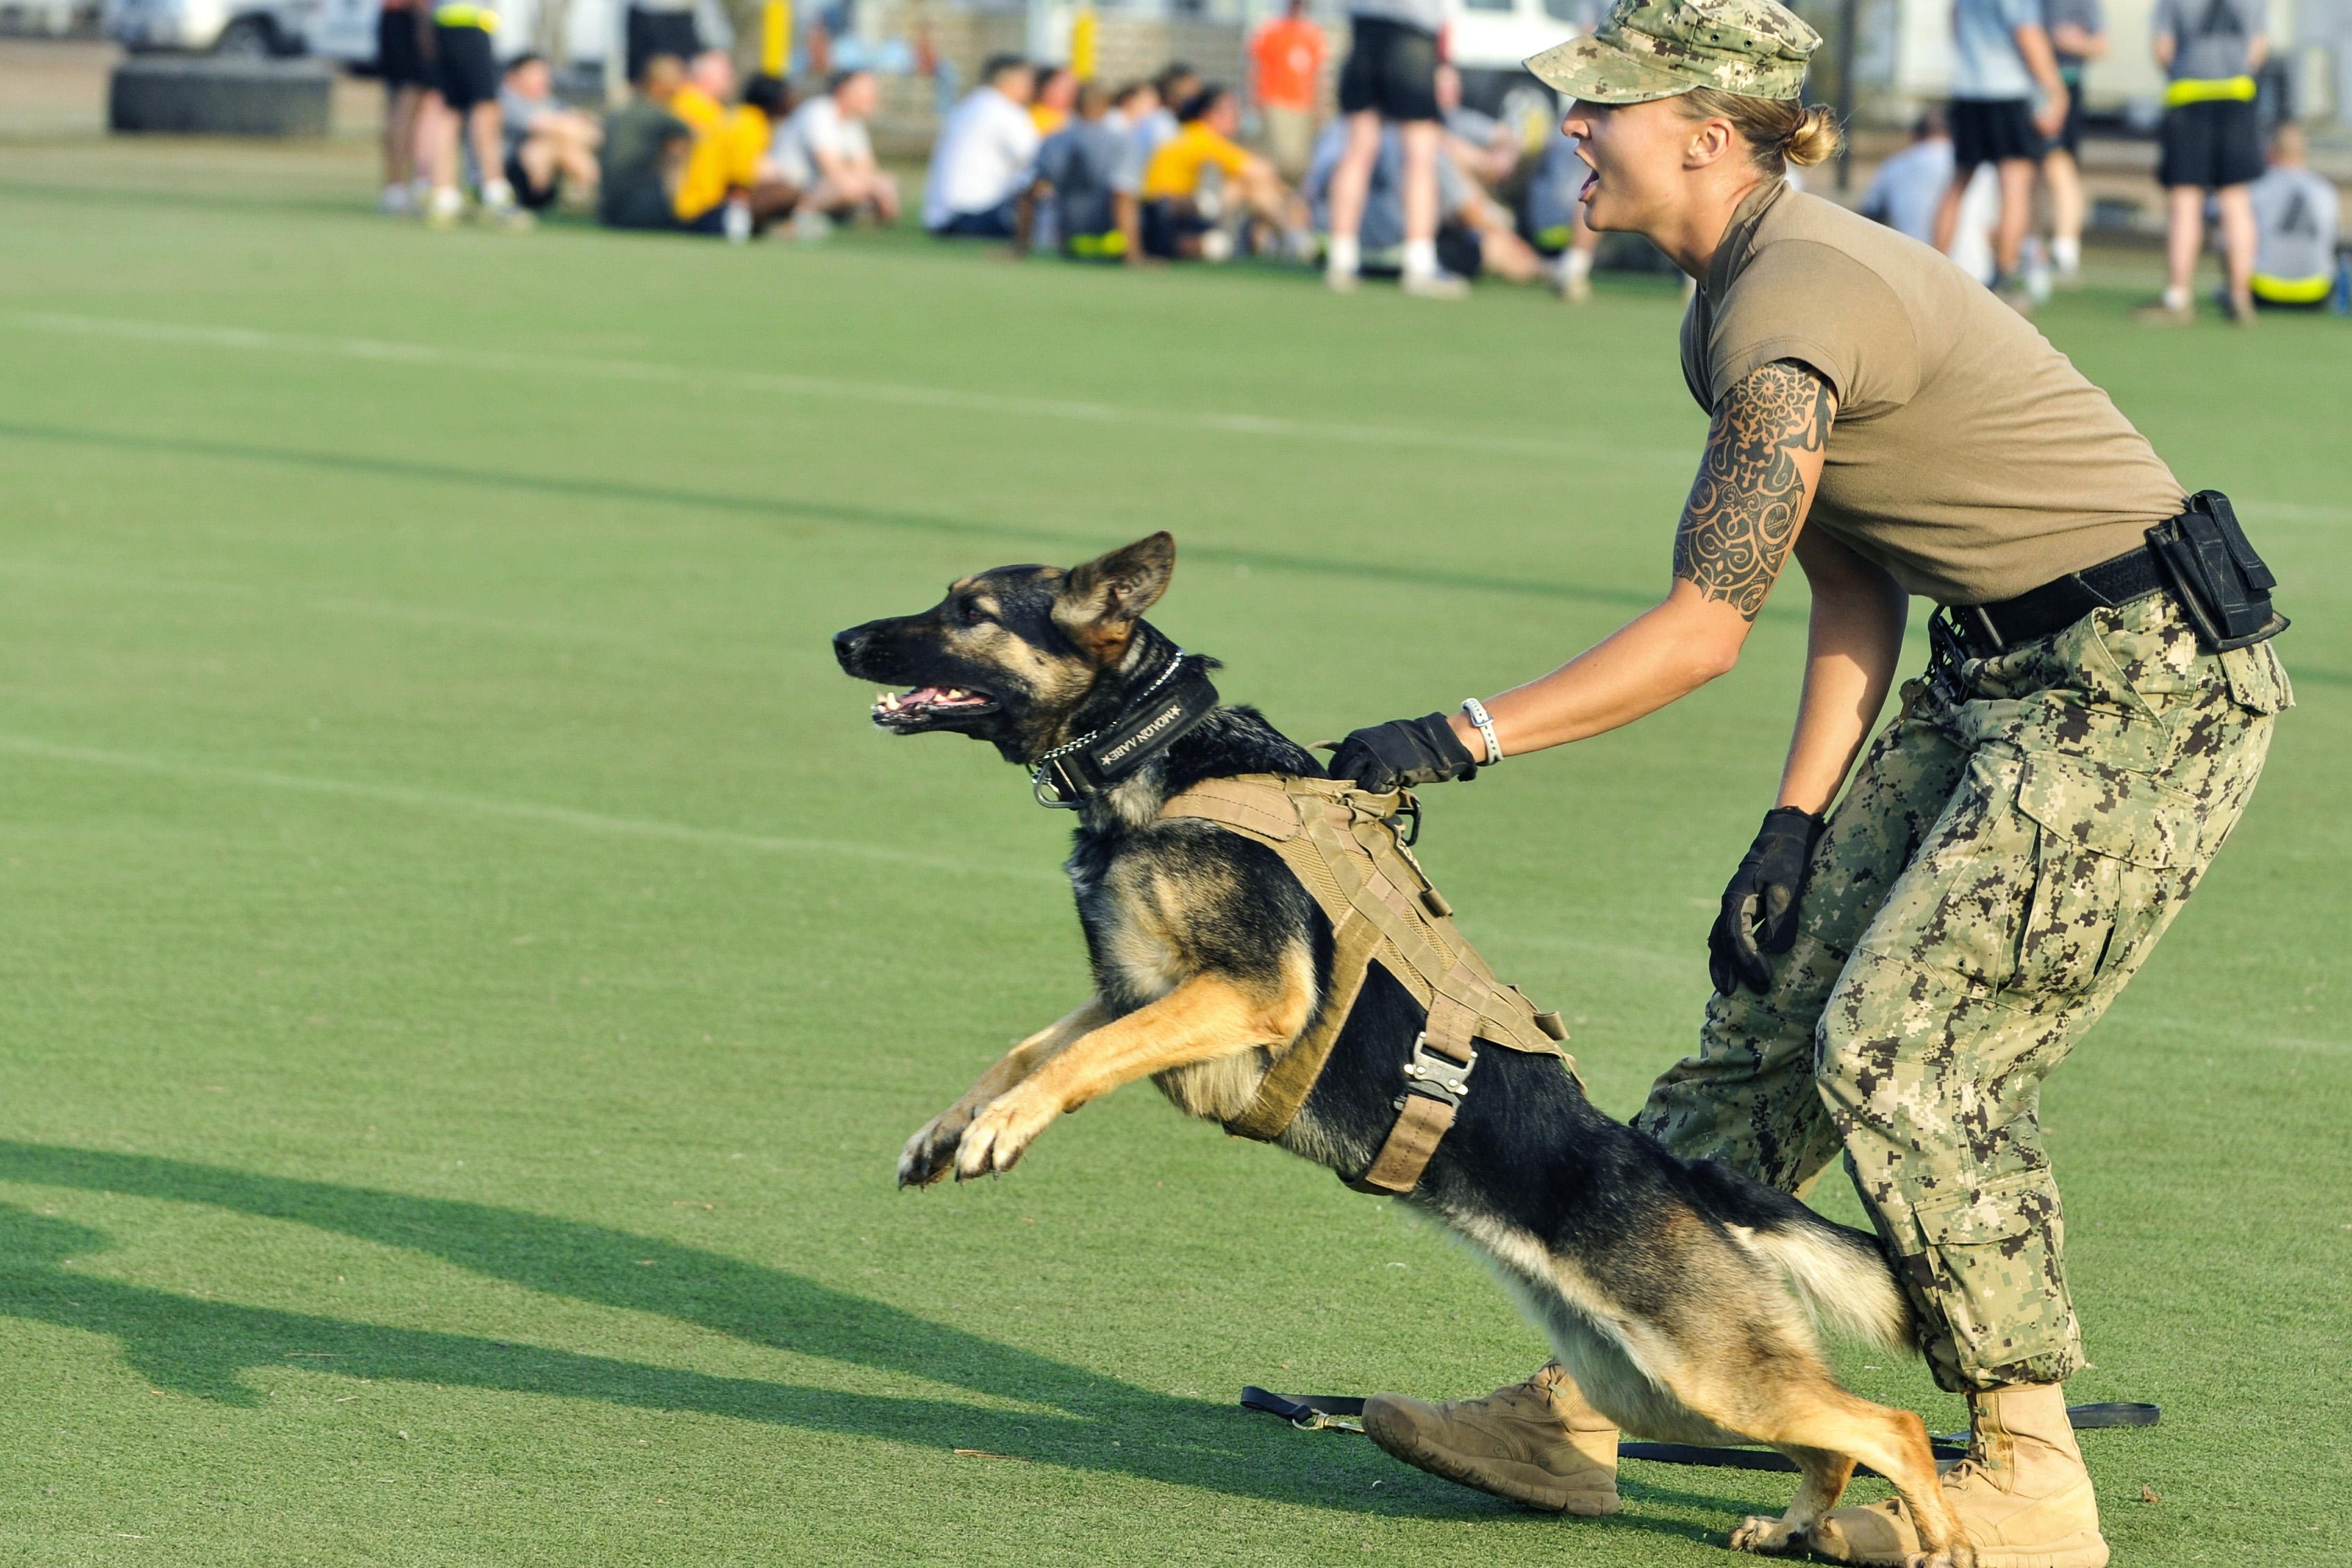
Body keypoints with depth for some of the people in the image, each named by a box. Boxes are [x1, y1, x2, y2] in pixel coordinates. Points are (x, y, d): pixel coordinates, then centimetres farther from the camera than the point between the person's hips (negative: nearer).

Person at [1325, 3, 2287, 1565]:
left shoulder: (1789, 306, -21)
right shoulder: (1749, 289, 10)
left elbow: (1703, 630, -21)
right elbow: (1857, 596, 12)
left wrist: (1461, 739, -18)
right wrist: (1797, 824, 5)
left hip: (2142, 689, -10)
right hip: (2005, 677, 10)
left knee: (1904, 1056, -10)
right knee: (1775, 1011, 7)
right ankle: (1579, 1413, 11)